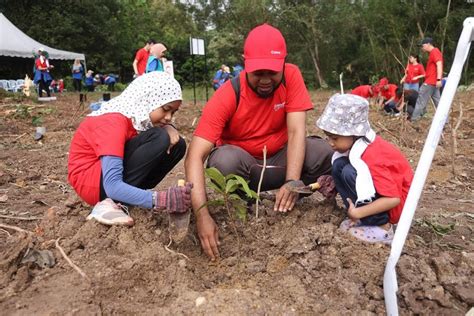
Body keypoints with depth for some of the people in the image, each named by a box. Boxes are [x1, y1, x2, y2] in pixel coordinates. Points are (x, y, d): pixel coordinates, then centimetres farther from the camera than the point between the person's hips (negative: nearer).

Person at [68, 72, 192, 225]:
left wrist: (168, 128, -17)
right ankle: (109, 203, -18)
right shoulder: (114, 122, -26)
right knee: (158, 138, -25)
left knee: (177, 145, -4)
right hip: (91, 181, -9)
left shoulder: (138, 113, 0)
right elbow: (112, 185, -34)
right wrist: (159, 199, -43)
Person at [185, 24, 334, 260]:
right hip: (241, 161, -2)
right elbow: (195, 157, -31)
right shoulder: (227, 97, -24)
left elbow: (296, 131, -23)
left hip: (279, 159, 2)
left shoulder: (291, 76, -16)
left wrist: (292, 181, -39)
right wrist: (202, 214, -43)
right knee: (225, 159, -36)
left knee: (321, 152, -25)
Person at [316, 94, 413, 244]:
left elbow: (393, 199, -32)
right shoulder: (357, 142, -7)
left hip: (396, 205, -8)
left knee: (350, 173, -29)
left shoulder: (372, 156, -30)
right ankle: (359, 218, -4)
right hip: (382, 193, 8)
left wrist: (358, 213, -28)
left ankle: (382, 228, -15)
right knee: (339, 165, -8)